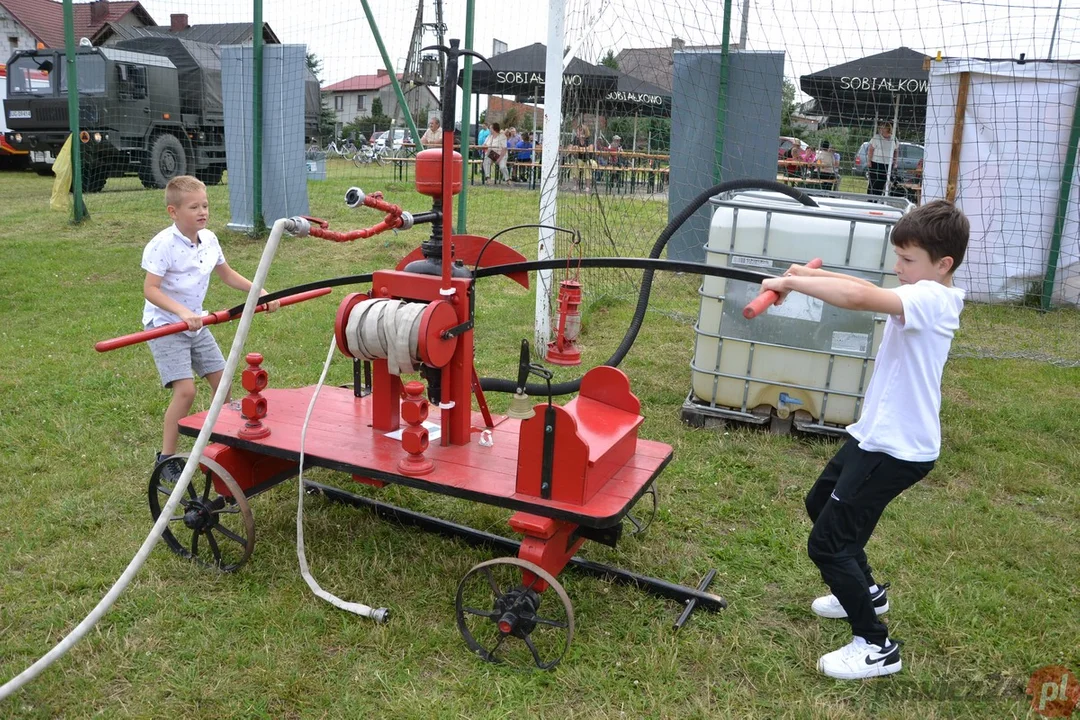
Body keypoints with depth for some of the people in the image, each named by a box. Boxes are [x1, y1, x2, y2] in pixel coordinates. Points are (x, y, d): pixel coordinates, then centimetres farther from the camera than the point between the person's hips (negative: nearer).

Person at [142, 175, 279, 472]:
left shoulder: (209, 239, 3)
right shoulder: (163, 244, -19)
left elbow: (227, 274, 18)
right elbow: (150, 289, -24)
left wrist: (260, 292, 11)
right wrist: (182, 312, -36)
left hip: (196, 323, 7)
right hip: (165, 325, -7)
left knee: (221, 380, 7)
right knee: (185, 389, -17)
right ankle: (166, 457, -2)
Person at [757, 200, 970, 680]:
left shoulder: (930, 299, -23)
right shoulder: (930, 296, 7)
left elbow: (858, 297, -39)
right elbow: (867, 291, 10)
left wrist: (790, 282, -29)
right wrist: (813, 275, -5)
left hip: (896, 448, -11)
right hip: (878, 434, 11)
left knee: (826, 544, -6)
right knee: (820, 504, 27)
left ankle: (876, 647, 9)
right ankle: (866, 592, 45)